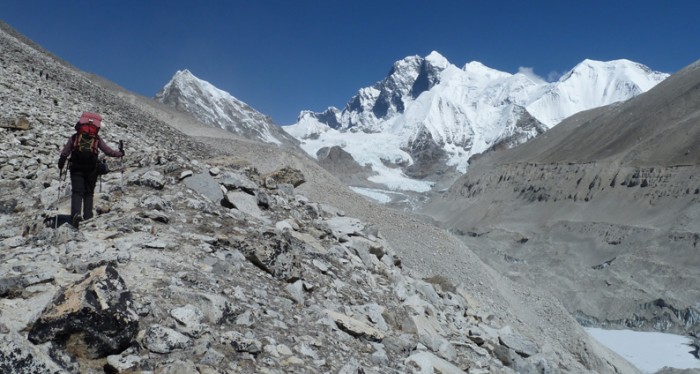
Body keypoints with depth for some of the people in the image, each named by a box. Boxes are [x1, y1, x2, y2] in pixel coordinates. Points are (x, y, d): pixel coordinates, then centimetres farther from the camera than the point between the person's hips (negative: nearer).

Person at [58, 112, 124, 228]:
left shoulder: (74, 137, 7)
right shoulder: (97, 139, 5)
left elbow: (64, 153, 6)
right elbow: (108, 151, 6)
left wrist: (61, 166, 18)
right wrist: (120, 153, 23)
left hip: (76, 169, 0)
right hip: (91, 170, 0)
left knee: (77, 192, -2)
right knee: (88, 193, 11)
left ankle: (76, 213, -25)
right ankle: (88, 217, 7)